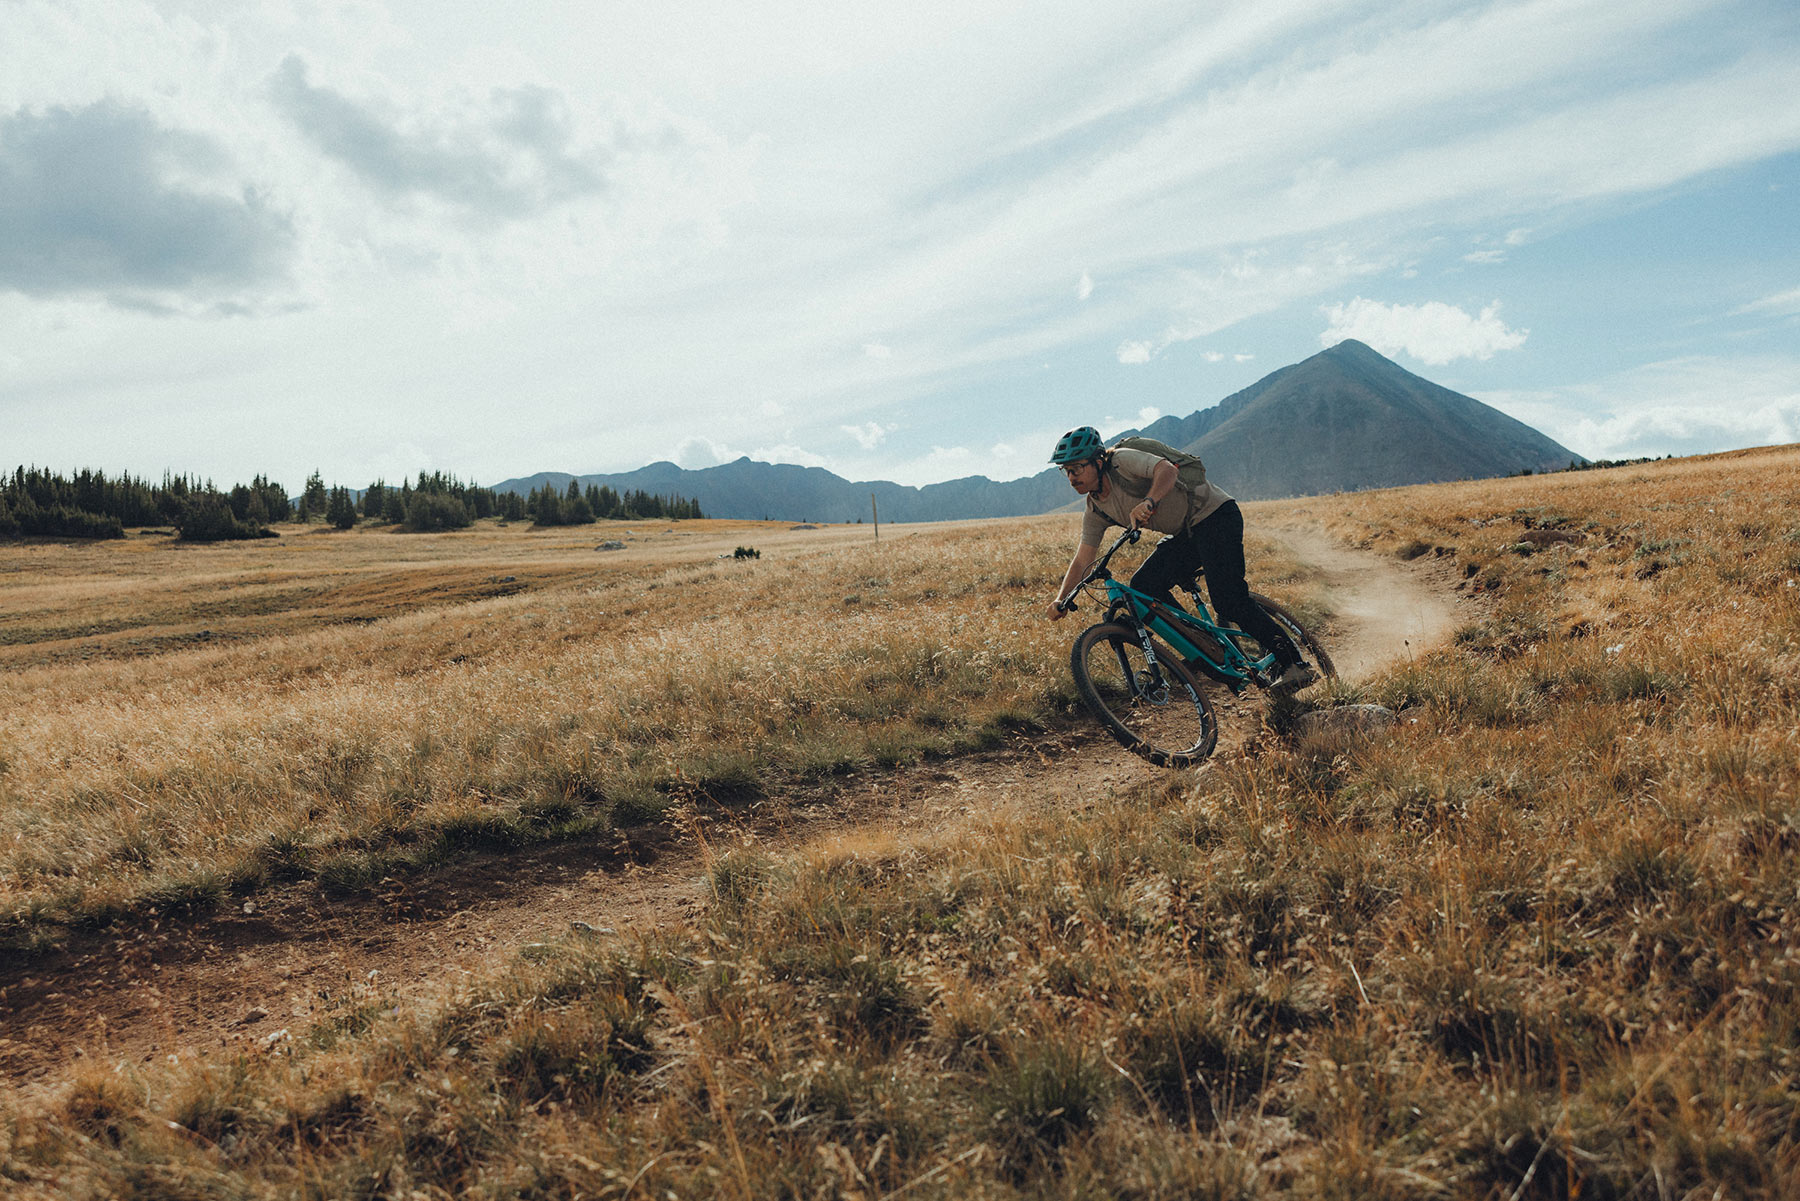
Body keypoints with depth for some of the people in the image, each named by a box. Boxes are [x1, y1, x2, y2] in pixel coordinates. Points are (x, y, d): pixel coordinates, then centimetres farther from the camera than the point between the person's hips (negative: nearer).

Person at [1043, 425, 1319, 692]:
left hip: (1215, 514, -8)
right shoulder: (1097, 511, 5)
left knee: (1228, 599, -20)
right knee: (1143, 585, -9)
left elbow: (1167, 469, -35)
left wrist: (1148, 503, -53)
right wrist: (1061, 600, -9)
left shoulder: (1121, 461, -17)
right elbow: (1081, 561, 3)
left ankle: (1294, 662, -11)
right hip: (1187, 535, 8)